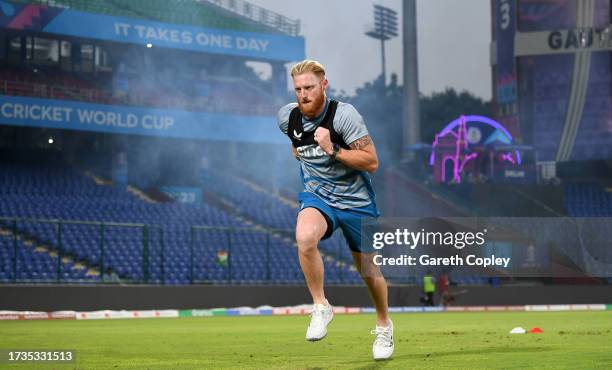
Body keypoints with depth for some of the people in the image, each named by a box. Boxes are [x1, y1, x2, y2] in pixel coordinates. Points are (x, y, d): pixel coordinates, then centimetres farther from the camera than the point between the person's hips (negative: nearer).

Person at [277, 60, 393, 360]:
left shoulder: (344, 114, -19)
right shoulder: (287, 116, -4)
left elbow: (371, 162, -22)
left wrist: (333, 149, -29)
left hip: (356, 200, -2)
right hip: (317, 196, 2)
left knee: (369, 271, 9)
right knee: (304, 237, -33)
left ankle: (384, 325, 38)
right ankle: (320, 307, -13)